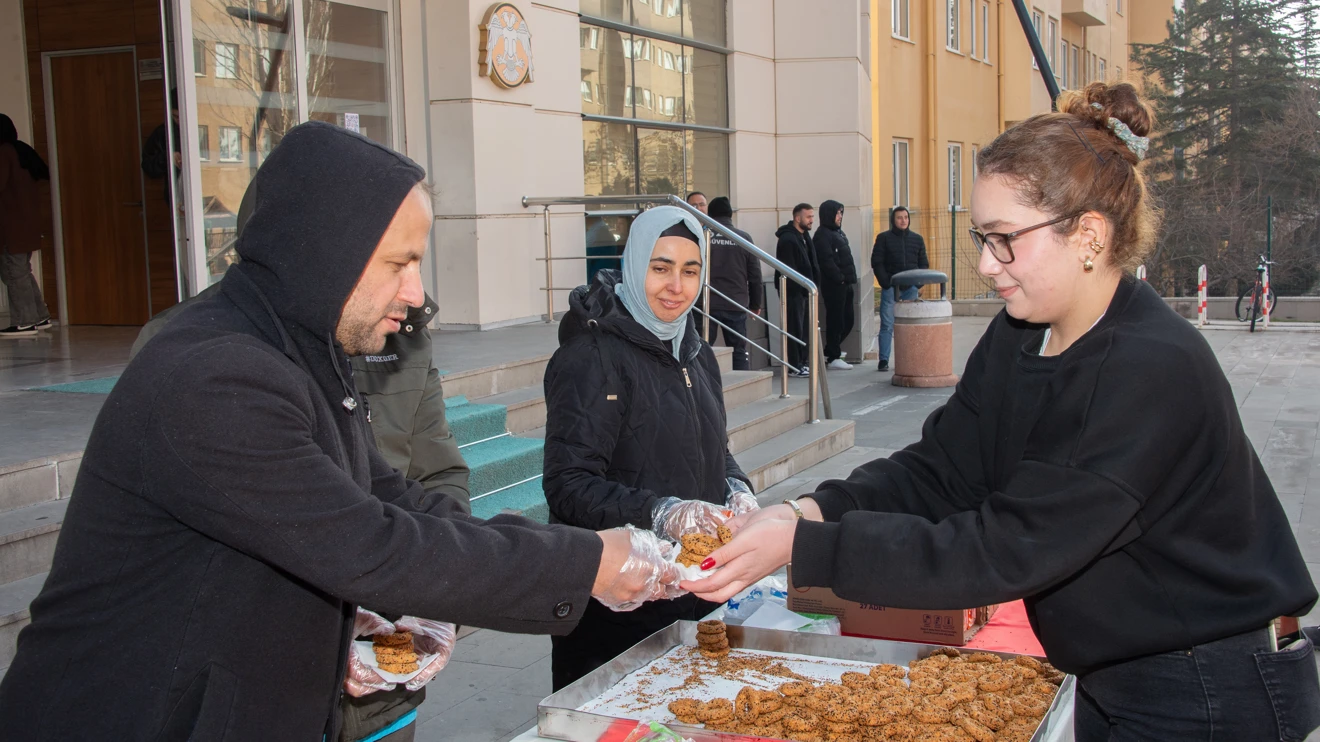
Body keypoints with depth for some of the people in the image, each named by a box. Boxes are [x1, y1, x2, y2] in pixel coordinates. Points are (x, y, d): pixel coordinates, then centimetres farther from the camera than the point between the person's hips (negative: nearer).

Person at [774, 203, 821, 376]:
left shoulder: (804, 236, 15)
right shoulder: (787, 239, -15)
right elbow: (789, 270, -20)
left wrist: (813, 285, 9)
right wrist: (804, 288, -18)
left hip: (805, 290, 9)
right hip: (793, 290, -9)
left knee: (806, 326, 13)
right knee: (795, 328, -5)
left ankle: (804, 361, 21)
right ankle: (796, 366, -1)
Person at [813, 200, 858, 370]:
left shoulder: (838, 232, 20)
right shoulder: (822, 235, -10)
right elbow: (827, 261, -18)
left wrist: (850, 279, 11)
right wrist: (840, 278, -17)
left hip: (845, 284, 9)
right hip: (833, 285, -9)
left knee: (848, 319, 12)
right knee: (835, 321, -4)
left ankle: (830, 351, 24)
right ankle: (833, 358, 4)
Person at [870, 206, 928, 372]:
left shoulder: (917, 239, 13)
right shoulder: (883, 238, 4)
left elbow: (923, 264, 13)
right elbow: (876, 263, 0)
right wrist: (886, 283, -11)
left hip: (911, 289, 3)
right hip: (890, 288, -3)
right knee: (887, 326, -4)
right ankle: (884, 360, -1)